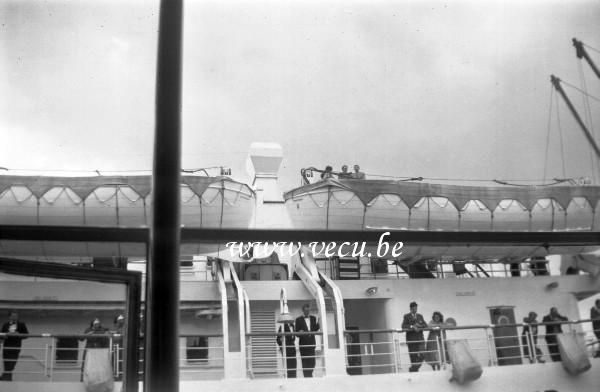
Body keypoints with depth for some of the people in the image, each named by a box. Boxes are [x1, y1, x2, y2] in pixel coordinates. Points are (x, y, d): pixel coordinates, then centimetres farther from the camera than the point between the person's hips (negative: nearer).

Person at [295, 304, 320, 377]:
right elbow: (297, 332, -1)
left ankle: (309, 375, 16)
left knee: (312, 360, 1)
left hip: (312, 342, 3)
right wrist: (300, 332, -22)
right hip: (303, 343, -3)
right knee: (305, 360, -2)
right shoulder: (299, 320, 1)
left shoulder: (313, 318, 13)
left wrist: (317, 323, -13)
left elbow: (316, 329, 4)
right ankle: (306, 376, 3)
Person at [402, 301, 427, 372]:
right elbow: (403, 326, -8)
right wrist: (412, 327, -21)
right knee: (413, 356, -3)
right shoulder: (406, 316, 4)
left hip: (420, 339, 3)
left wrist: (419, 326, -9)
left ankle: (413, 369, 8)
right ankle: (413, 371, 8)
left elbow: (425, 325, 10)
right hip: (411, 339, -3)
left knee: (422, 355, -8)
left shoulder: (420, 316, 17)